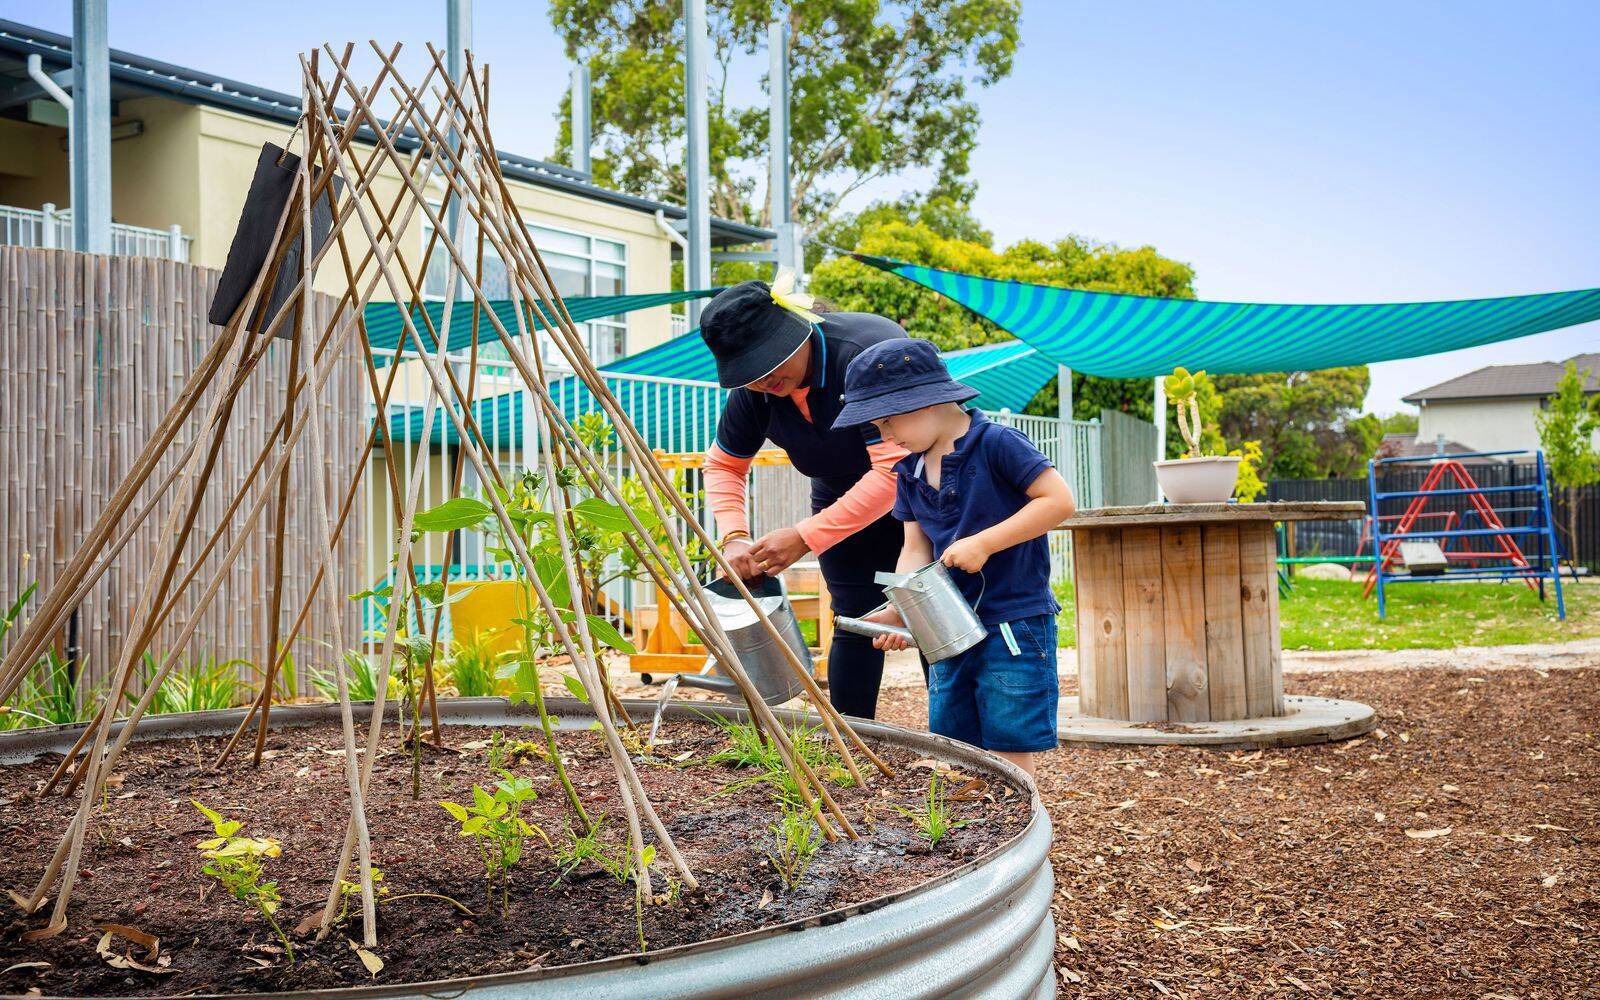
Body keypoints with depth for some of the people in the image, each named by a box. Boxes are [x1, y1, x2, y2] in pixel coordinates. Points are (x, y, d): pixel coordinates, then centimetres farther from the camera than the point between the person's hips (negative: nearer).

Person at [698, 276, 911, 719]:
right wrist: (733, 536, -19)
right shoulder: (752, 392, -15)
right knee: (856, 622, 0)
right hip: (842, 495, 5)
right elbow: (722, 465, 0)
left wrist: (806, 536, -40)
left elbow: (896, 470, -40)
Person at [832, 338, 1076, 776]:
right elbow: (916, 550, 10)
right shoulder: (910, 472, 9)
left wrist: (983, 543, -21)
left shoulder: (997, 444, -12)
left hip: (1015, 625, -7)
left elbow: (1059, 499, -18)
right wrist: (898, 611, -7)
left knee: (1009, 756, -3)